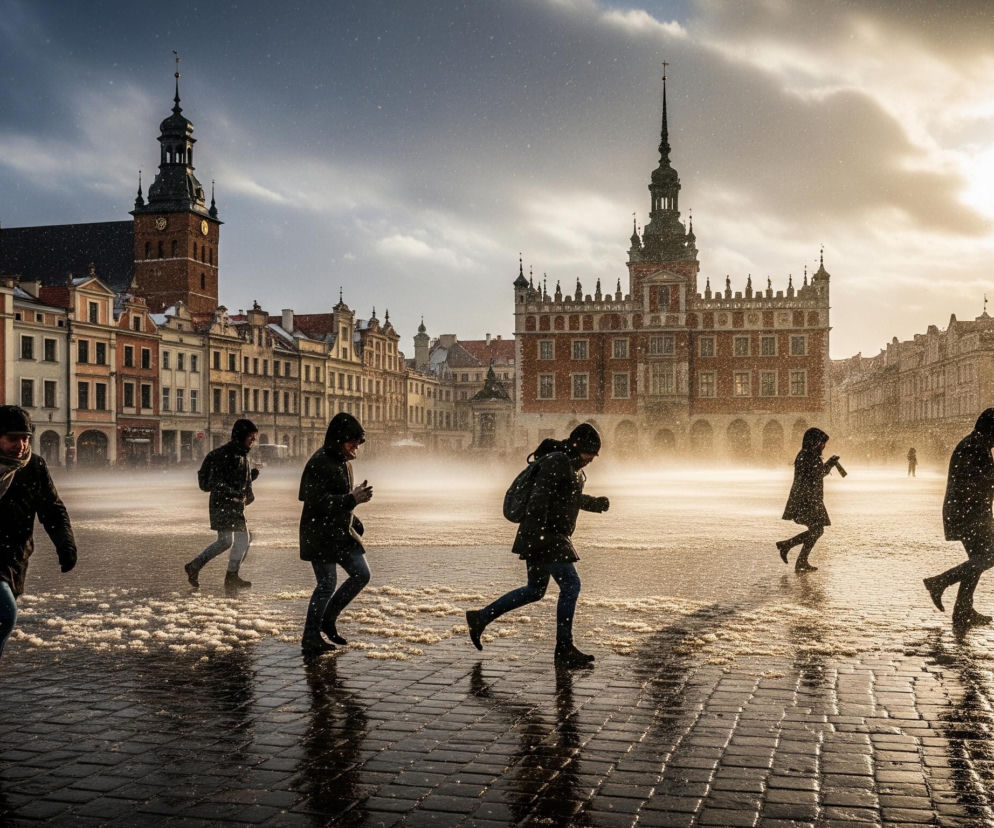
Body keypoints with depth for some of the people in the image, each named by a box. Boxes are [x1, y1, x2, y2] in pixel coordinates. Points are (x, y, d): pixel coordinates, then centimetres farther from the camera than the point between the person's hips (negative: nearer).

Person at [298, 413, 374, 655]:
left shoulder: (343, 462, 13)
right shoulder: (319, 463, -18)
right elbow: (319, 501, -25)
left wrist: (355, 523, 18)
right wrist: (352, 499, -30)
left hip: (341, 532, 9)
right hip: (320, 534, -9)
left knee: (361, 574, 8)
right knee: (327, 584, -5)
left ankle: (328, 619, 22)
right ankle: (310, 639, 9)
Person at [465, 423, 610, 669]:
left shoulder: (572, 465, 16)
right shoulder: (556, 462, -15)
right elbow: (539, 497, -24)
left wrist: (595, 503, 17)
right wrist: (537, 531, -33)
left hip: (551, 536, 11)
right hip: (543, 535, -11)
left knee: (534, 591, 17)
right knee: (570, 585, -11)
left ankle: (480, 617, 24)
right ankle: (564, 649, -4)